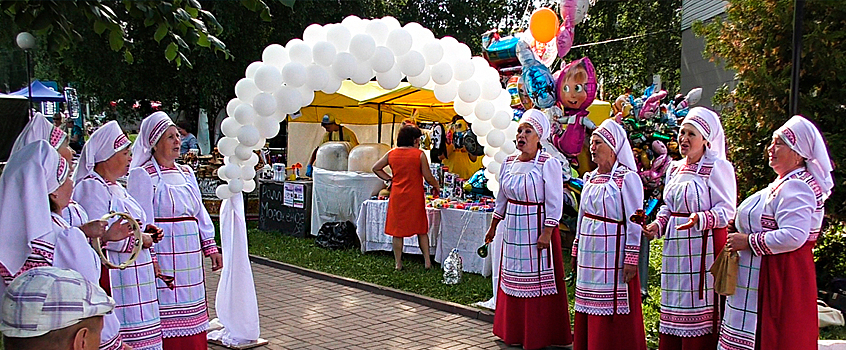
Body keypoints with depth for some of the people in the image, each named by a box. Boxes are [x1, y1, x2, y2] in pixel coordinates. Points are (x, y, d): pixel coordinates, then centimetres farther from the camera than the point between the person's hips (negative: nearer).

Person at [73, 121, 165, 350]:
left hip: (132, 276, 10)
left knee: (138, 329, 9)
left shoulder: (115, 187, 18)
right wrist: (137, 240, -15)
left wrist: (144, 230, 10)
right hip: (111, 274, -10)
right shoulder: (92, 187, -12)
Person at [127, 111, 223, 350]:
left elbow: (200, 212, 17)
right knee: (166, 316, -5)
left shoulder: (185, 173, 15)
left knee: (189, 314, 11)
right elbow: (142, 221, -11)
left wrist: (210, 247, 12)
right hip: (162, 254, -7)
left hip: (189, 254, 7)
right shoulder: (142, 175, -6)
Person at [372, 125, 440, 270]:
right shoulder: (419, 154, -7)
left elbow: (376, 168, 11)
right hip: (415, 197, -2)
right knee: (421, 229, 10)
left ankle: (398, 263, 10)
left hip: (397, 197, 2)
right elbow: (428, 177, -4)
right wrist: (436, 186, 13)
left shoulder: (391, 154, 4)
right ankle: (427, 261, 9)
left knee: (397, 230, 8)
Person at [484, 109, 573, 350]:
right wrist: (493, 227, 19)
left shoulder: (548, 164, -11)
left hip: (537, 229, -6)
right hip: (513, 229, 6)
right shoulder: (509, 163, 8)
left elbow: (555, 202, -13)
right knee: (513, 279, 13)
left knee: (538, 280, 0)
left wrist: (547, 233, -19)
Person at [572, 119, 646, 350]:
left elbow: (634, 221, -12)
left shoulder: (627, 178, -9)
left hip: (613, 252, -7)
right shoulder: (590, 178, 13)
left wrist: (631, 259, -16)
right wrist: (576, 249, 18)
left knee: (613, 306, -2)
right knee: (590, 309, 12)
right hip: (589, 252, 7)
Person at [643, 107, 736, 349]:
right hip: (675, 247, 7)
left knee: (699, 306, -6)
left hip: (704, 246, -7)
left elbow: (726, 210, -11)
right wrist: (657, 225, 3)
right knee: (675, 305, 10)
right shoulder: (675, 168, 16)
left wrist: (700, 219, -28)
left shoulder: (718, 167, -6)